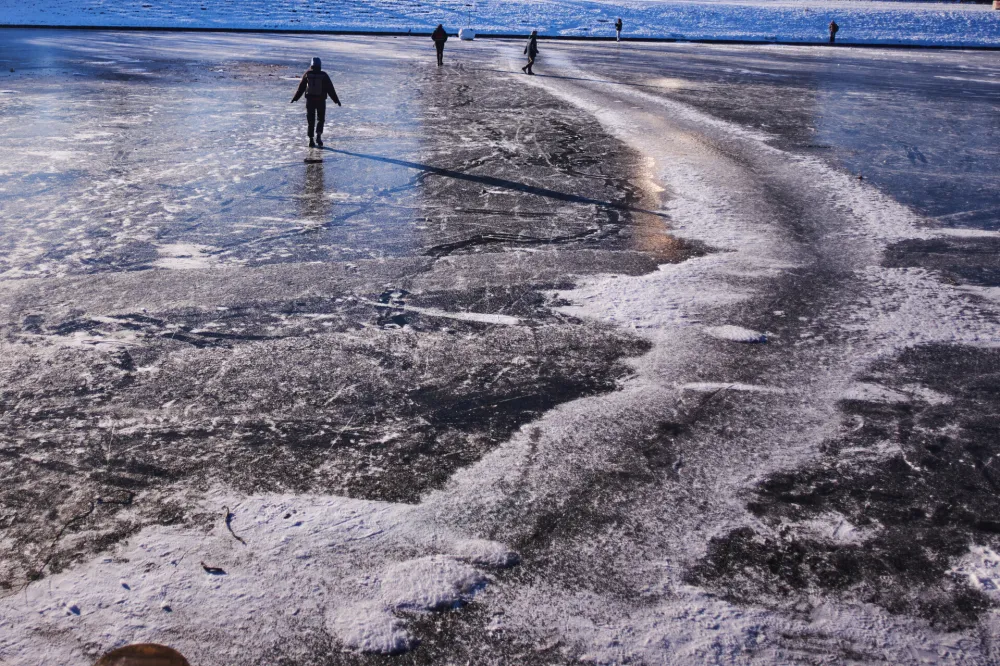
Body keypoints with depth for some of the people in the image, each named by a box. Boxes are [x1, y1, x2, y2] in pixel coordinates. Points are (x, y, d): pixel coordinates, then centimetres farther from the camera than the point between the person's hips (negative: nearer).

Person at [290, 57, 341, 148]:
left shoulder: (307, 74, -1)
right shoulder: (324, 75, -4)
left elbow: (301, 88, 4)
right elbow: (331, 90, -2)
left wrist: (295, 98, 14)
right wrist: (336, 100, 5)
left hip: (310, 100, 1)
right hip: (321, 100, -1)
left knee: (311, 121, 8)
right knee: (320, 119, 12)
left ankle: (311, 140, 5)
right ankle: (318, 136, -8)